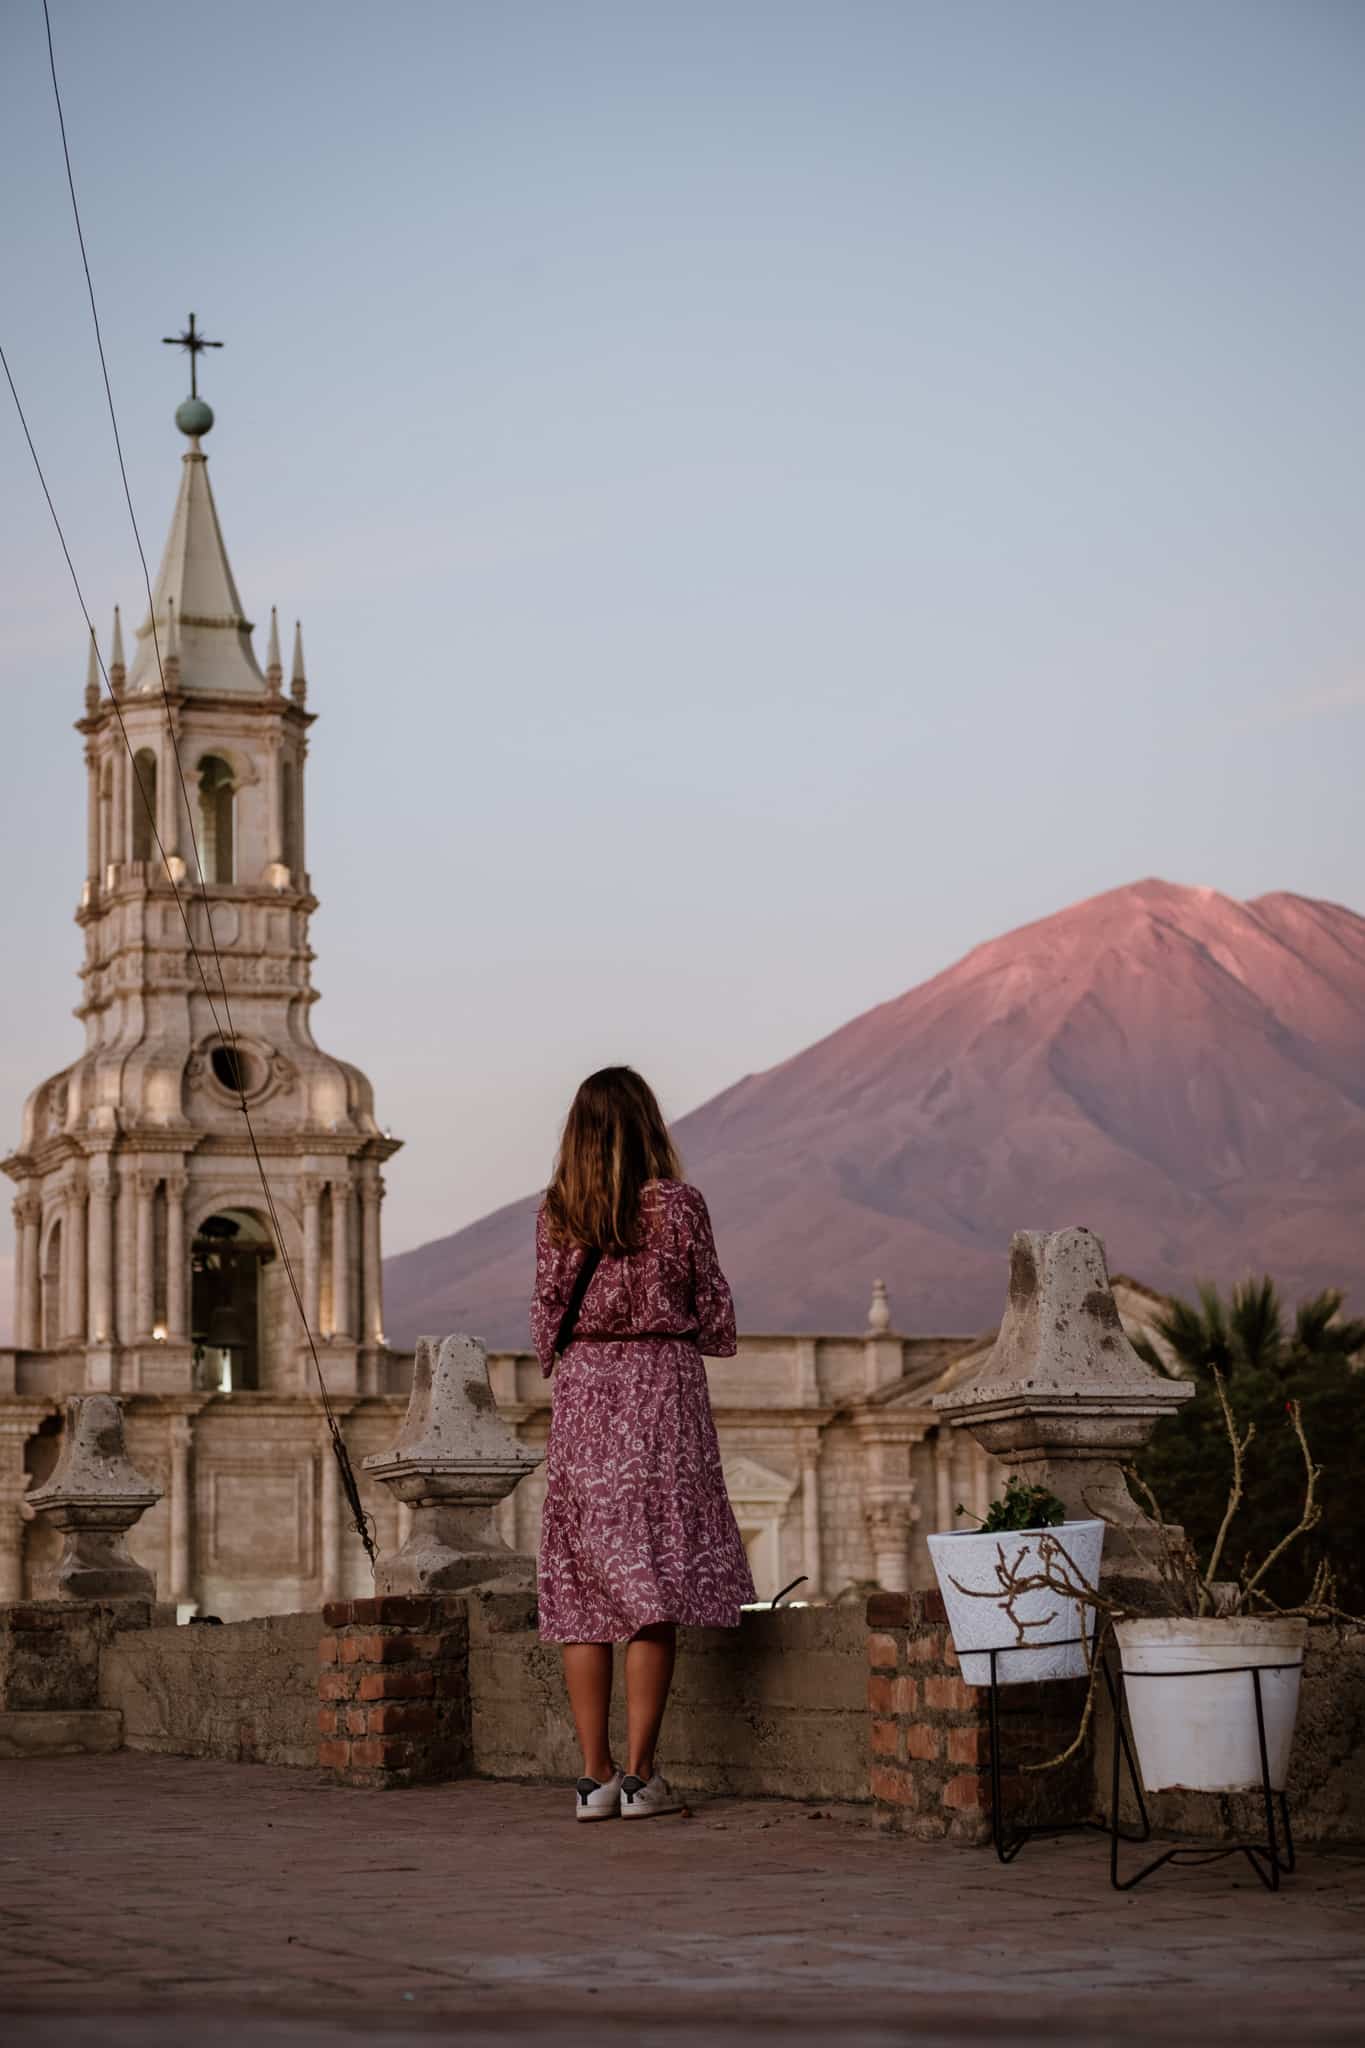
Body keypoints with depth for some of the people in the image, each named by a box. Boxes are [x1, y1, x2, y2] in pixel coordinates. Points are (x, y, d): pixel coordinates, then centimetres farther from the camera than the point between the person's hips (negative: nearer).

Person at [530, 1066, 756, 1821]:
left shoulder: (556, 1213, 3)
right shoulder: (676, 1204, -4)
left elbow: (546, 1321, 6)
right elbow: (714, 1314, 1)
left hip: (581, 1395, 3)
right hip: (660, 1390, -3)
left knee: (586, 1587, 6)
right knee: (655, 1585, -1)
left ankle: (595, 1774, 5)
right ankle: (640, 1773, -4)